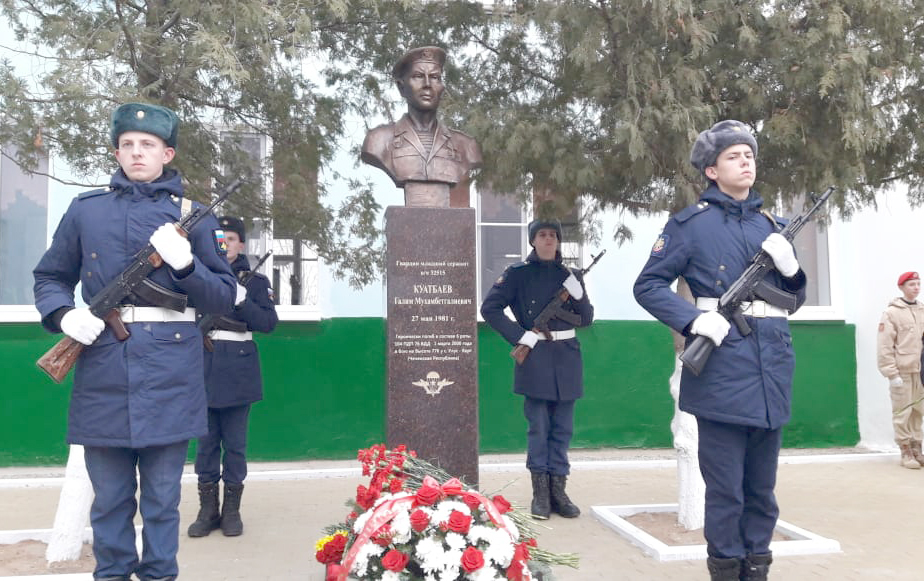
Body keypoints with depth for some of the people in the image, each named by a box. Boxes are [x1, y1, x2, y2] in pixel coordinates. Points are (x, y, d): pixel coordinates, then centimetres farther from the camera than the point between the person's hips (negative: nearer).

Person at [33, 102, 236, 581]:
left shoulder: (194, 216, 5)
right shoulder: (85, 210, 9)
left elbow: (223, 298, 3)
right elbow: (50, 278, 16)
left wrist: (186, 264, -15)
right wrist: (64, 313, -5)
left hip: (169, 376, -1)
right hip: (103, 374, 1)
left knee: (162, 499, 8)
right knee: (110, 499, 13)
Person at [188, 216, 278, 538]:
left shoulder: (255, 282, 5)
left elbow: (268, 322, -5)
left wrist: (241, 300, -16)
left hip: (237, 374, -1)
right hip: (203, 370, 2)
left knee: (235, 443, 5)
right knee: (206, 442, 7)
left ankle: (232, 510, 16)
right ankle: (207, 509, 17)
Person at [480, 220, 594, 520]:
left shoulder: (571, 276, 10)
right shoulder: (518, 273, -1)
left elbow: (587, 319, 9)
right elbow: (489, 308, -4)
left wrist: (578, 294, -10)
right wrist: (520, 336, -11)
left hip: (566, 358, 4)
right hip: (535, 359, -4)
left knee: (563, 429, 8)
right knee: (538, 427, 1)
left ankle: (558, 491, 17)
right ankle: (540, 493, 10)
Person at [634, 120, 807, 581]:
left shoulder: (771, 225, 16)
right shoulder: (692, 222, 0)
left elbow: (793, 300, 20)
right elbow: (647, 286, -3)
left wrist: (789, 266, -1)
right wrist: (695, 318, -17)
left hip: (772, 370, 5)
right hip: (722, 371, -5)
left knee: (762, 487, 13)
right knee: (725, 490, 1)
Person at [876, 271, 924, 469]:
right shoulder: (891, 313, -5)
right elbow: (884, 347, -8)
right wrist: (892, 374, -12)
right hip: (901, 372, -5)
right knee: (902, 413, -3)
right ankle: (906, 454, 5)